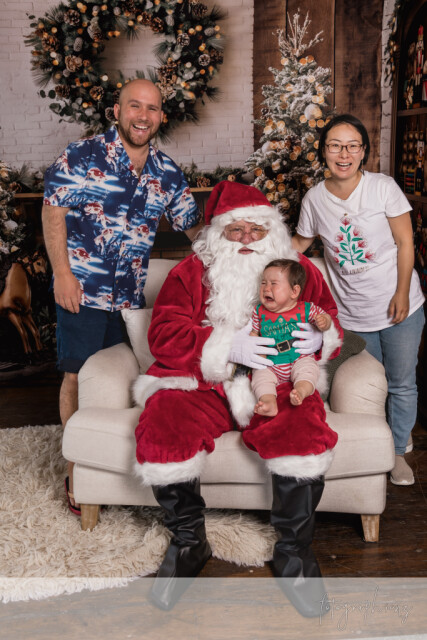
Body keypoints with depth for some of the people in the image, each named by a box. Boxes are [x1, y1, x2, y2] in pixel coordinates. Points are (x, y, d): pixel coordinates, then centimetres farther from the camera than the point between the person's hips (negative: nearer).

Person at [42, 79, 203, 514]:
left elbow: (193, 226, 13)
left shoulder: (167, 172, 8)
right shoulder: (84, 156, -5)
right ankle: (76, 468, 18)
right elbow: (53, 209, -6)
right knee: (79, 375, 3)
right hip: (82, 289, -4)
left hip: (131, 295, 4)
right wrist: (63, 273, -12)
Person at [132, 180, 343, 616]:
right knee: (162, 431, -27)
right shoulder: (192, 271, 6)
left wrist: (320, 338, -12)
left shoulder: (300, 270, 12)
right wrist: (227, 347, -19)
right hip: (202, 384, 0)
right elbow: (164, 334, -4)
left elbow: (332, 322, 15)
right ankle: (188, 542, 0)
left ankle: (293, 553, -5)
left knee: (305, 433, -30)